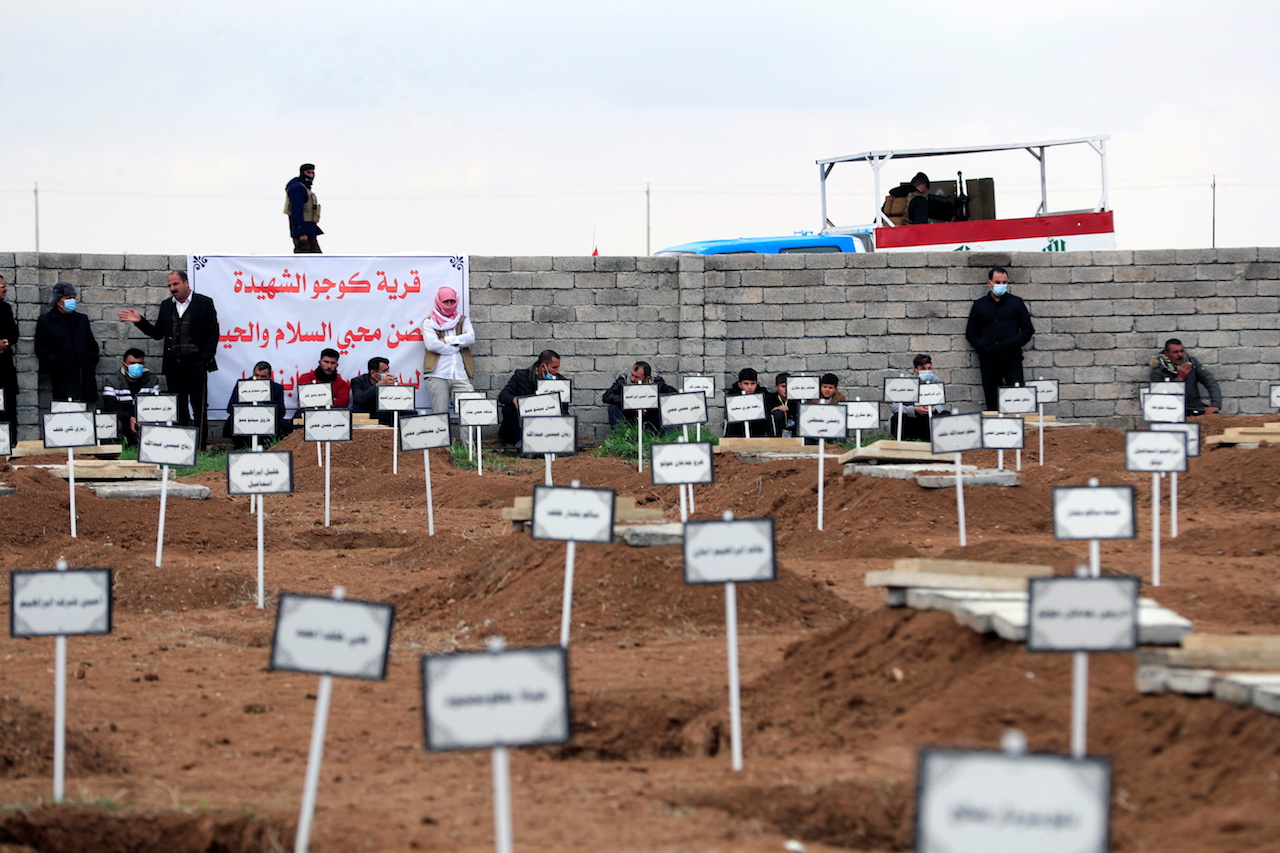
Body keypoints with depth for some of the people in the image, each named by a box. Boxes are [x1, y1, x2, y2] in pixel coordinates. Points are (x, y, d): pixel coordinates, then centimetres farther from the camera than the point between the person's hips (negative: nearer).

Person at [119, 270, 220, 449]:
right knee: (178, 407, 5)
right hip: (173, 365, 4)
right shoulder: (166, 306, 15)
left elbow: (212, 333, -1)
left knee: (198, 406, -4)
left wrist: (206, 359, -8)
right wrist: (140, 321, 3)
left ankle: (200, 446, -3)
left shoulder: (204, 303, 1)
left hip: (196, 364, -4)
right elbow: (158, 333, 17)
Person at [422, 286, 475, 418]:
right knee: (440, 416, -8)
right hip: (438, 376, -2)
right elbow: (431, 344, -5)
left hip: (461, 376, 2)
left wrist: (446, 340, -3)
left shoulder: (462, 320, 21)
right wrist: (456, 348, 0)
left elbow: (471, 338, 1)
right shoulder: (429, 322, 13)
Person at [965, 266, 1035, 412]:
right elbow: (971, 334, 12)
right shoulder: (979, 305, 12)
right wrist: (984, 348, -5)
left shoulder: (1016, 303, 10)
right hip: (988, 360, 1)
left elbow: (1028, 329, 10)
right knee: (992, 403, 1)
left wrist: (1013, 343, -7)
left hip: (1012, 361, -1)